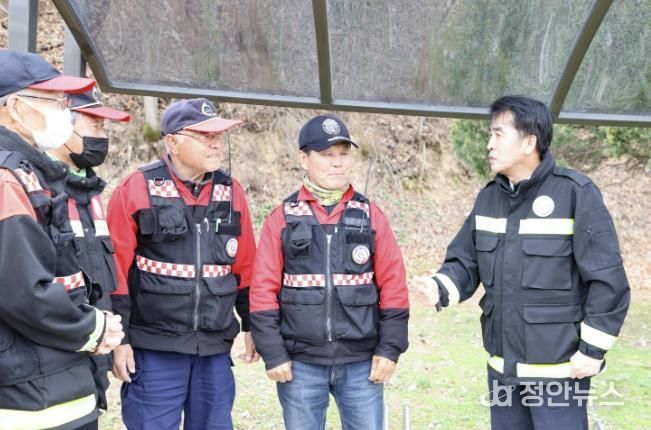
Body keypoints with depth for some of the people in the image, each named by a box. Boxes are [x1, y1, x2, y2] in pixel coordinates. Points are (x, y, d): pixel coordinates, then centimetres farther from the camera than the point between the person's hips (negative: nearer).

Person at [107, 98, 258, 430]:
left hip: (215, 349, 5)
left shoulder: (231, 192, 7)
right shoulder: (137, 189, -7)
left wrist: (252, 325, 15)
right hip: (153, 347, -4)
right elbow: (117, 272, -7)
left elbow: (246, 267, 14)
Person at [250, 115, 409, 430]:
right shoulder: (282, 219, 0)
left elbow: (393, 286, 2)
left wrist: (390, 348, -3)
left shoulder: (371, 216, 3)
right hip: (300, 363, 0)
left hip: (362, 362, 1)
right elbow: (263, 290, -1)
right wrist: (273, 353, -6)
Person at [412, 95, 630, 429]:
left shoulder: (576, 194, -13)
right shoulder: (488, 198, 7)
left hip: (559, 370, -6)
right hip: (502, 369, 6)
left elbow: (608, 280, -13)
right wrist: (441, 287, -14)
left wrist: (593, 350, -12)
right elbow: (465, 262, 8)